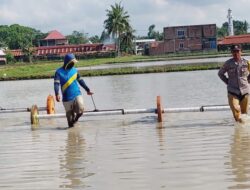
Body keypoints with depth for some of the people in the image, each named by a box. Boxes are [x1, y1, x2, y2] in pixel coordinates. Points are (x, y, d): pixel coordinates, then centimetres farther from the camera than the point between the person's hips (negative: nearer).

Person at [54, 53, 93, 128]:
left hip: (77, 94, 2)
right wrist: (57, 94, -27)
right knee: (69, 114, 2)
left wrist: (87, 90, 23)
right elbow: (56, 84, -12)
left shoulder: (74, 70, 8)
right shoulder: (59, 72, -3)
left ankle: (75, 118, 17)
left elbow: (80, 81, 18)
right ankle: (71, 125, 28)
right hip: (67, 98, -2)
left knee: (80, 110, -15)